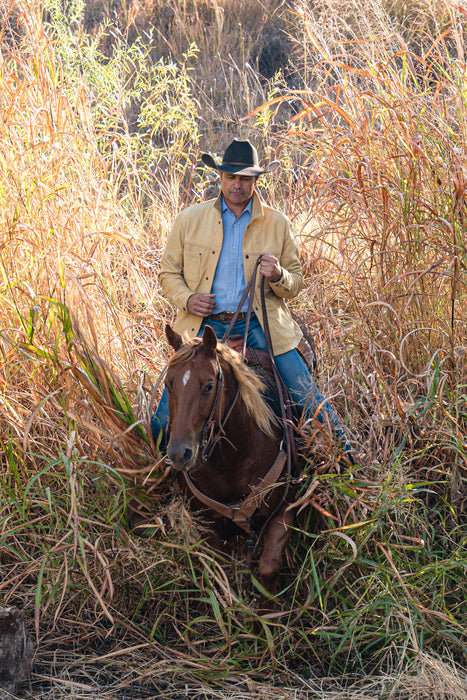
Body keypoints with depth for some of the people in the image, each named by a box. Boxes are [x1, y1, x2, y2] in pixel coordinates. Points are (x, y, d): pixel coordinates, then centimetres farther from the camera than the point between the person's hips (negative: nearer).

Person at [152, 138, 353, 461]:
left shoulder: (278, 224, 6)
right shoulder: (189, 220, 6)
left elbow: (295, 284, 12)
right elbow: (169, 272, 13)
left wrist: (278, 276, -12)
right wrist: (187, 299, -8)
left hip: (261, 327, 0)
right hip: (205, 325, 0)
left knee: (308, 398, -7)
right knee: (169, 413, -5)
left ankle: (347, 454, 13)